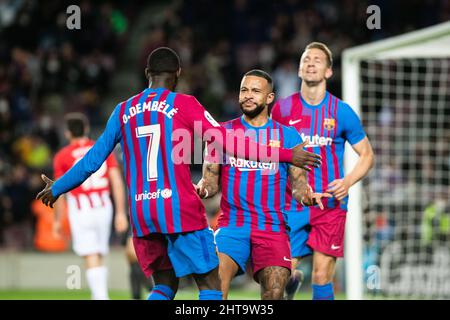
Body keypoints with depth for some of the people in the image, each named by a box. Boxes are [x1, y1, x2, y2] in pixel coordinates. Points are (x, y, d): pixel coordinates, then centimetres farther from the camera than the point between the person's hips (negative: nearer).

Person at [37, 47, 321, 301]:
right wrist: (286, 155, -7)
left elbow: (93, 160, 16)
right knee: (210, 285, 1)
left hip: (141, 214, 5)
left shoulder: (124, 111, 11)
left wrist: (57, 188, 32)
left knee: (165, 285, 15)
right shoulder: (184, 104, -1)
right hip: (180, 209, -5)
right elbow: (229, 144, -9)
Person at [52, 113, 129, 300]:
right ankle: (99, 296, 19)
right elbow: (117, 181, 3)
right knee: (99, 257, 16)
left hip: (80, 210, -3)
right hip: (103, 207, 3)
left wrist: (57, 221, 8)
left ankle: (101, 297, -19)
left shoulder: (62, 156, 1)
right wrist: (121, 213, 5)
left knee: (91, 259, -6)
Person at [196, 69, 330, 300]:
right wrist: (201, 190, -15)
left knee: (274, 295, -10)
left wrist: (307, 195, -17)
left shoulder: (288, 137, 10)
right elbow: (211, 181, 8)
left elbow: (298, 184, 6)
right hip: (232, 225, 0)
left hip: (272, 227, 0)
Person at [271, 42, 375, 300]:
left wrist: (348, 181, -11)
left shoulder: (342, 112, 1)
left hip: (331, 204, -1)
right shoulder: (282, 109, 3)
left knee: (322, 275, -5)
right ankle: (293, 280, 28)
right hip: (293, 204, 1)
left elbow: (367, 155, 6)